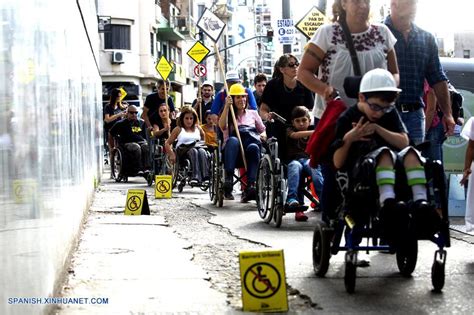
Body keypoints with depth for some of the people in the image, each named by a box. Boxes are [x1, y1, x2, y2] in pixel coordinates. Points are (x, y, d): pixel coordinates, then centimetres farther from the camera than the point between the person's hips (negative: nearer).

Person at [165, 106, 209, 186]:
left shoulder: (198, 128, 24)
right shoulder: (178, 130, 15)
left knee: (202, 152, -35)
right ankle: (195, 177, -57)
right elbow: (167, 143, 13)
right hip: (183, 150, -2)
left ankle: (204, 175, -55)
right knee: (193, 151, -38)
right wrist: (172, 154, -2)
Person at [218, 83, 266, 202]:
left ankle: (250, 186, -51)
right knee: (233, 140, -39)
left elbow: (263, 130, 25)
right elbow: (222, 126, -2)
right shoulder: (228, 115, 21)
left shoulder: (253, 113, 27)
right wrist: (227, 106, -7)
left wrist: (263, 135, 1)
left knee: (253, 147, -38)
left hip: (251, 142, 1)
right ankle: (228, 179, -50)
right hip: (233, 148, -1)